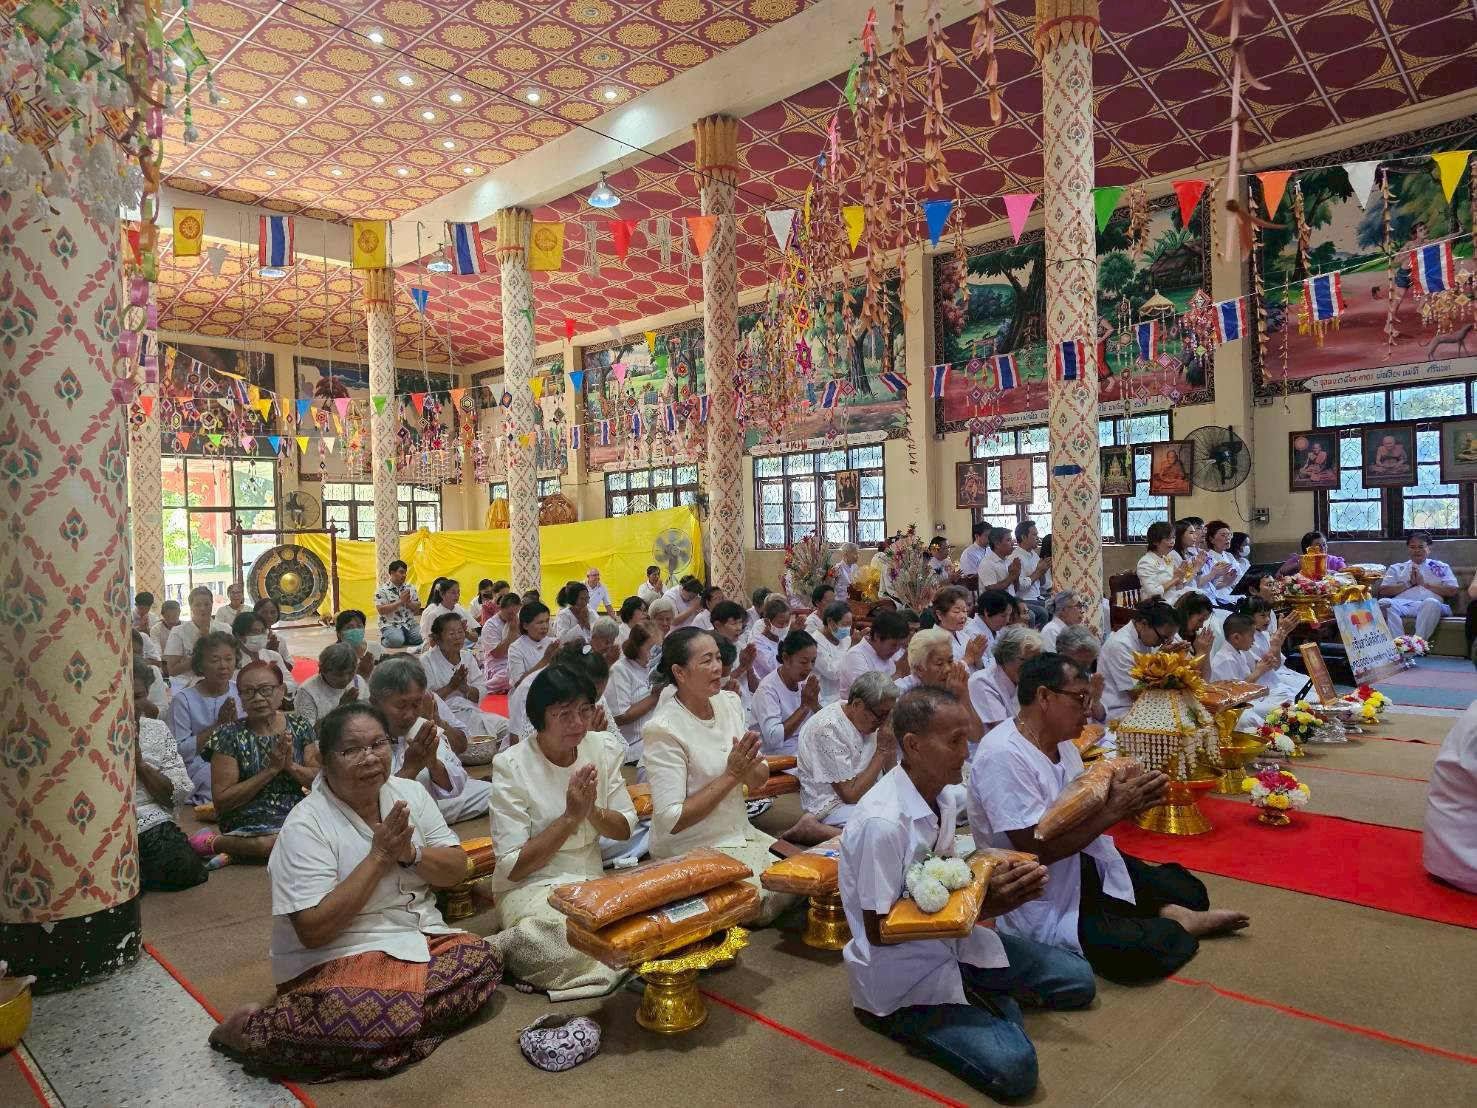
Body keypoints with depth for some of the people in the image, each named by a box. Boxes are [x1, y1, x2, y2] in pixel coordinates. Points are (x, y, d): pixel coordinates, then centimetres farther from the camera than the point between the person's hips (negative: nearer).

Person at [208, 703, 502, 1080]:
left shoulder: (409, 793, 1)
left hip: (417, 937, 6)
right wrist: (379, 856, -21)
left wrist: (410, 853, -15)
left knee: (484, 961, -20)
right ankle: (253, 1026, -8)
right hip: (335, 957, -5)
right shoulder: (305, 826, -15)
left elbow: (457, 869, 5)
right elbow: (313, 931, -20)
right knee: (394, 1012, -34)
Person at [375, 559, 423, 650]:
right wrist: (400, 601, -15)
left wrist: (408, 602, -9)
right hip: (390, 625, -4)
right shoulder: (382, 590, -3)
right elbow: (381, 610, -14)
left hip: (410, 624, 4)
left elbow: (418, 608, 12)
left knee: (422, 638, -22)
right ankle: (384, 640, 2)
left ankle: (403, 638, 5)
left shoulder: (410, 588, 12)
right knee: (397, 641, -33)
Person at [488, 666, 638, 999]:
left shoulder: (604, 748, 1)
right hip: (532, 887, -5)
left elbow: (625, 829, 5)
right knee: (572, 940, -35)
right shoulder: (512, 766, -12)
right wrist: (571, 817, -19)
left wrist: (592, 810, -16)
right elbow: (513, 866, -13)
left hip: (593, 879, 6)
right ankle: (504, 948, -5)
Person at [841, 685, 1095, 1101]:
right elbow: (879, 930, -23)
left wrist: (998, 878, -12)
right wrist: (983, 905, -25)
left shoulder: (944, 795, -5)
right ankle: (908, 1018, 1)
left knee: (1076, 979, 9)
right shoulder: (881, 822, -30)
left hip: (951, 940, 8)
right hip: (902, 975, -8)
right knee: (1013, 1067, -19)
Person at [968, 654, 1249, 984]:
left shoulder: (1060, 740, 4)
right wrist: (1114, 810, -23)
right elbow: (1038, 849, -28)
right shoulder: (1003, 756, -26)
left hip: (1080, 869, 9)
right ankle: (1181, 925, 2)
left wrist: (1122, 795, -13)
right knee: (1146, 949, -21)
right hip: (1041, 909, -9)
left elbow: (1084, 808, 8)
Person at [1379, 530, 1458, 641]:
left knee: (1431, 603, -39)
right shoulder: (1396, 568, 27)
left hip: (1427, 606, -1)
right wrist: (1409, 583, 3)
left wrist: (1424, 583, 3)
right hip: (1402, 604, 1)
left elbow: (1453, 591, 10)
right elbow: (1383, 590, 12)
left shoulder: (1441, 567, 26)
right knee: (1383, 602, -35)